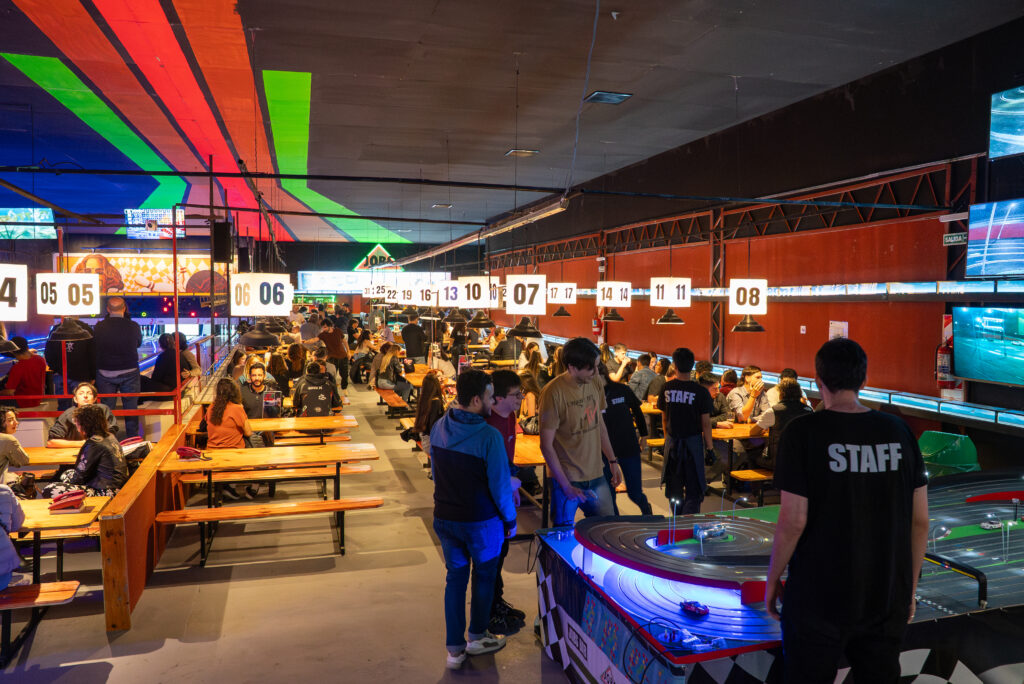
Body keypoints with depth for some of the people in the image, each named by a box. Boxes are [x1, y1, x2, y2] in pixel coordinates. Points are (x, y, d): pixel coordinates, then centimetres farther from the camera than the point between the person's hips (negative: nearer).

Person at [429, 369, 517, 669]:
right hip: (481, 521, -5)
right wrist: (510, 519, -3)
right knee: (484, 575, 18)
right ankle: (477, 637, 33)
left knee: (455, 577, 17)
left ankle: (454, 648, 23)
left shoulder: (438, 427, -3)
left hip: (444, 518, 5)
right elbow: (500, 485, -18)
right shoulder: (489, 436, -23)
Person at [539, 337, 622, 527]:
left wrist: (613, 461, 15)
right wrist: (566, 486, -15)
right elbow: (546, 445, -15)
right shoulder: (554, 392, -17)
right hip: (567, 479, -6)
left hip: (596, 476, 6)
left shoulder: (595, 383, 3)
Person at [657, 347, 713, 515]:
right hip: (693, 440, -3)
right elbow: (705, 423, -10)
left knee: (674, 485, 15)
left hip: (672, 441, 3)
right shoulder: (700, 392, -13)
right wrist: (709, 446, 1)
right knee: (694, 488, 5)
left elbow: (664, 418, 5)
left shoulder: (666, 388, -4)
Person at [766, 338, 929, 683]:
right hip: (887, 600, 4)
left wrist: (772, 579, -2)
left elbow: (793, 522, -16)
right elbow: (919, 520, 2)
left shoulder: (803, 432, -14)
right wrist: (910, 587, 14)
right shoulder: (899, 431, -2)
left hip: (819, 600, -4)